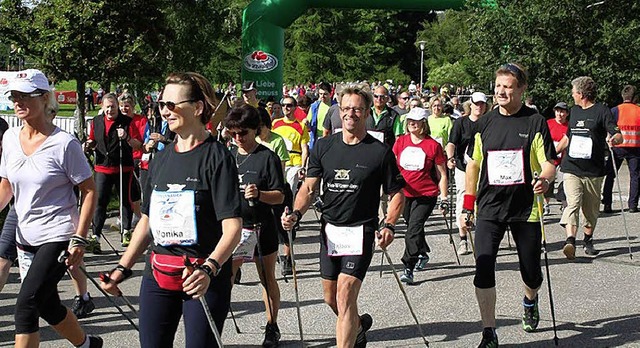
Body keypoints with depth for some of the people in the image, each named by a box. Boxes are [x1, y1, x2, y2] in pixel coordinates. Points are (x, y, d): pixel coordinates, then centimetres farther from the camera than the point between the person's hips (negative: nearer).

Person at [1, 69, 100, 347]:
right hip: (25, 237, 7)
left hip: (58, 236, -7)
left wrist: (80, 239, -16)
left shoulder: (64, 143, -13)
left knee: (26, 303, -17)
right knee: (47, 306, 15)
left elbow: (89, 191, -10)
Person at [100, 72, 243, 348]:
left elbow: (232, 227, -17)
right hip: (158, 274, 6)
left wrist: (208, 268, -32)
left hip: (202, 278, -6)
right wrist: (122, 268, 14)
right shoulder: (160, 159, 12)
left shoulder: (216, 156, -9)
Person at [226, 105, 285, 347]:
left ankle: (272, 328, 24)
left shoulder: (268, 157, -7)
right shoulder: (228, 156, 7)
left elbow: (279, 196, -10)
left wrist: (259, 194, -28)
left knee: (267, 279, 11)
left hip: (261, 228, -3)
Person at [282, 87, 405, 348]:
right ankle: (359, 324, 46)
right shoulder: (324, 146, 5)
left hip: (360, 231, -5)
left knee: (345, 295, -16)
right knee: (330, 298, 16)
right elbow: (309, 186, 6)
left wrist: (389, 225, -15)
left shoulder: (380, 152, -5)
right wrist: (296, 213, -12)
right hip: (329, 230, 5)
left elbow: (396, 193, 0)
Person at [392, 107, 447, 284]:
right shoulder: (400, 141, 3)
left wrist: (444, 198, -2)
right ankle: (423, 254, 46)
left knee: (413, 231, -15)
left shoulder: (433, 145, -6)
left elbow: (442, 174, -1)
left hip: (426, 195, -5)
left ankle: (408, 269, -11)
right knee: (414, 228, 20)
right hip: (405, 194, 5)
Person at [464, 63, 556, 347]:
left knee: (532, 274, 9)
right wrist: (468, 204, 11)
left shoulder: (535, 121, -3)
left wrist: (545, 180, -27)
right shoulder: (485, 123, 5)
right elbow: (473, 164, 14)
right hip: (490, 209, 2)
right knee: (483, 270, -11)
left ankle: (529, 302, 45)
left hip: (526, 209, -1)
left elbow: (549, 163, -4)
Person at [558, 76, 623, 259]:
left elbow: (618, 135, -9)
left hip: (594, 170, -2)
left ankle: (588, 241, 26)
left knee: (591, 209, 9)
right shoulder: (574, 111, 15)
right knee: (573, 203, -16)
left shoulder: (602, 111, -1)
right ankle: (570, 240, -28)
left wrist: (614, 139, -32)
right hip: (571, 168, 2)